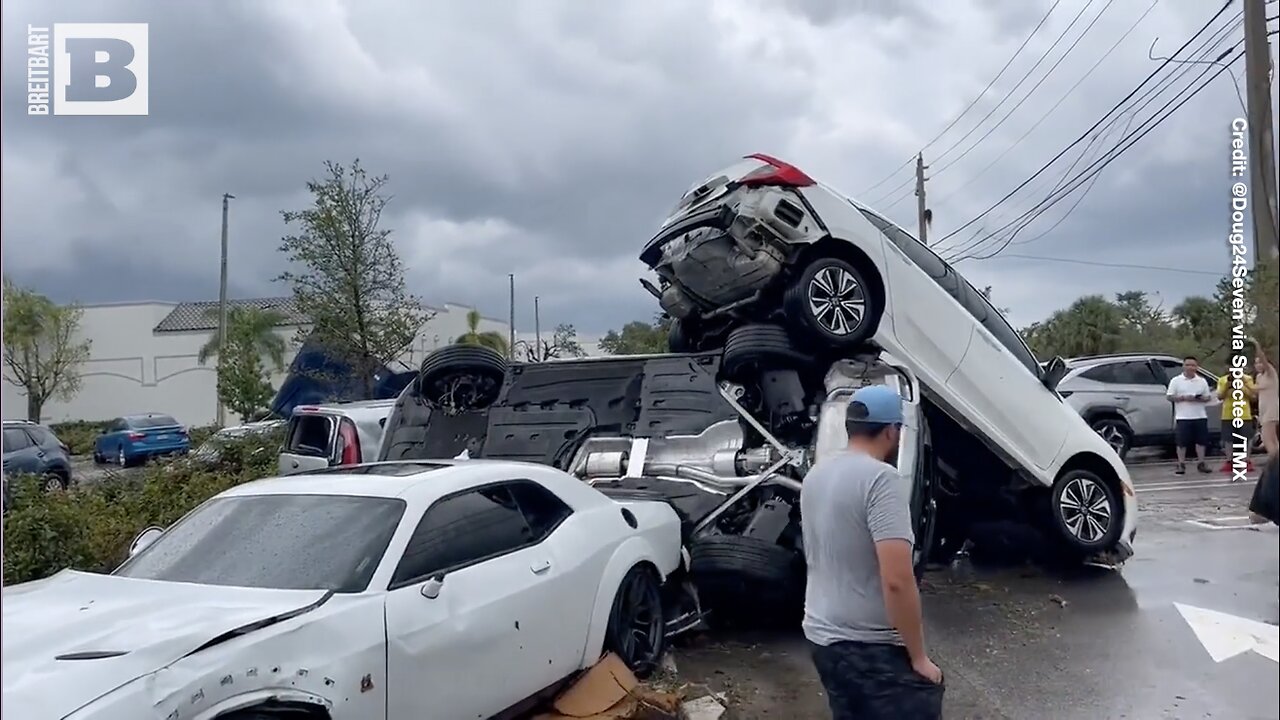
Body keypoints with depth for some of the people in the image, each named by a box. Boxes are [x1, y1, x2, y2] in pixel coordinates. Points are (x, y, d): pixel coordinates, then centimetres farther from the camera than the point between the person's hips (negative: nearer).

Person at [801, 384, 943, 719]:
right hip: (872, 646, -8)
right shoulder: (882, 479, -19)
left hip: (821, 635, 8)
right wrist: (918, 658, -15)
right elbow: (897, 581, -25)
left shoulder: (816, 474, 7)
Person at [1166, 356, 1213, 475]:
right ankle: (1181, 465, 4)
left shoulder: (1202, 381, 9)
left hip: (1200, 416, 3)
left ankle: (1201, 464, 16)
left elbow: (1207, 397, 10)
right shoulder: (1176, 380, 1)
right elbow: (1169, 397, -2)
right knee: (1182, 442, -2)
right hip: (1183, 417, -3)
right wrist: (1183, 398, -16)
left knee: (1201, 440, 6)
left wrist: (1199, 398, -12)